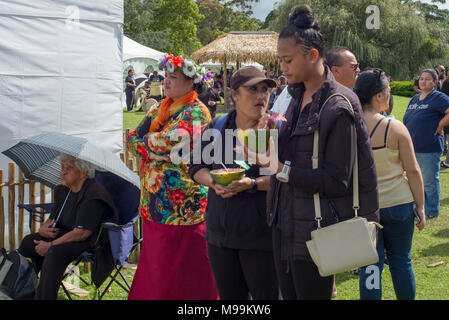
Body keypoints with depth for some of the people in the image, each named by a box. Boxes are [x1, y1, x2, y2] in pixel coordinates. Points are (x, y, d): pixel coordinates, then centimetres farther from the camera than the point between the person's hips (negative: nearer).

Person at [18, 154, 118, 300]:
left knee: (55, 252, -34)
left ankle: (44, 296, -28)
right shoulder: (62, 191, 8)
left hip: (93, 240, -9)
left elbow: (81, 233, -26)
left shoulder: (93, 195, -21)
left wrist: (50, 245, -21)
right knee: (28, 243, -3)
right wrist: (43, 228, -7)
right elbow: (52, 219, 19)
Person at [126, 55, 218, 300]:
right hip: (154, 200, 7)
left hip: (181, 204, -7)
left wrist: (144, 143, -4)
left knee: (181, 268, -1)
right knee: (154, 262, 12)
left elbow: (168, 141, -21)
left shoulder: (196, 113, -9)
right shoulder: (158, 110, 15)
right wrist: (153, 151, -9)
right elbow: (133, 139, 9)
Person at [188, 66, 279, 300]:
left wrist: (253, 184, -26)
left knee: (265, 295, 3)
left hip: (260, 237, -4)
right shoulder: (217, 127, 8)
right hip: (220, 234, 5)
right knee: (229, 296, 16)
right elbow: (196, 167, 12)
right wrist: (213, 182, -9)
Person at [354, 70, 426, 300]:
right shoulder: (395, 128, -12)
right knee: (401, 261, 13)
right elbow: (413, 170, -9)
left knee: (370, 264, 7)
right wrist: (420, 206, 2)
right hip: (398, 203, -2)